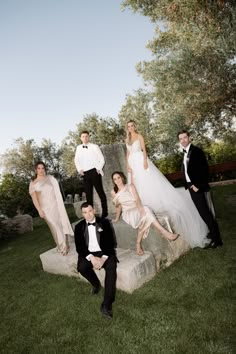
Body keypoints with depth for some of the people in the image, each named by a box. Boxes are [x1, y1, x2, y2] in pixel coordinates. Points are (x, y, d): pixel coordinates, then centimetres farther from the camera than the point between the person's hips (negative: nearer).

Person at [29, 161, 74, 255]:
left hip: (55, 205, 1)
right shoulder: (33, 183, 2)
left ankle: (64, 246, 20)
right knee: (54, 227, 3)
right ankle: (62, 246, 16)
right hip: (45, 208, -1)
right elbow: (34, 198, -3)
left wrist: (60, 205, 0)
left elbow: (57, 191, 5)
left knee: (61, 224, 5)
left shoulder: (50, 178, 5)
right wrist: (39, 210, -10)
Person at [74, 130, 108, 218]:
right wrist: (79, 169, 4)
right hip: (85, 173, 4)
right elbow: (76, 160, 18)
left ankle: (105, 212, 8)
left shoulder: (94, 146, 0)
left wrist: (98, 168, -8)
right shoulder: (78, 148, 11)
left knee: (100, 191, 0)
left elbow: (102, 159, 1)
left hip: (94, 172, -4)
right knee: (88, 194, 7)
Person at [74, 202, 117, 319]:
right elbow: (79, 247, -2)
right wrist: (91, 257, -20)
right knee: (82, 267, -28)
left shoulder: (105, 223, -1)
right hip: (88, 254, 2)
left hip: (104, 253, -2)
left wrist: (104, 258, -21)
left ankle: (107, 304, -26)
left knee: (111, 267, -30)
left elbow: (111, 242, -6)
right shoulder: (79, 227, 4)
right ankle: (96, 283, 5)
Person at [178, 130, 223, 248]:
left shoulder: (196, 151, -11)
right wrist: (190, 185, 3)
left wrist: (197, 185, -19)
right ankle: (213, 233, 27)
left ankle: (216, 239, 3)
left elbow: (204, 169, -16)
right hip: (191, 187, 8)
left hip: (197, 187, -8)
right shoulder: (185, 153, 13)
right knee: (203, 212, 14)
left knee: (205, 212, -6)